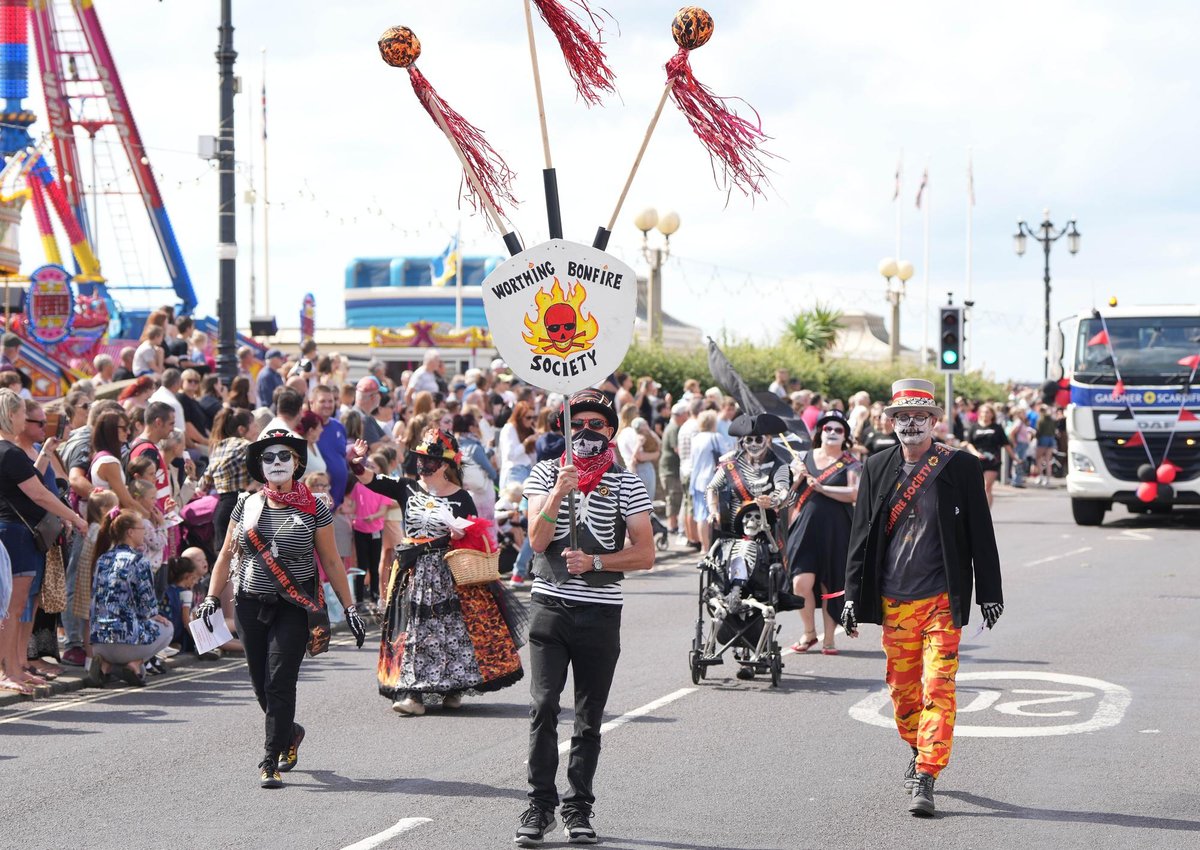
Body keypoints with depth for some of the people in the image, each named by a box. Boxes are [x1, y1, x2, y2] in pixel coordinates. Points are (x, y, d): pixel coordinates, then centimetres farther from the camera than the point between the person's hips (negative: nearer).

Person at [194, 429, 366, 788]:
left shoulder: (314, 510, -2)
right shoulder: (247, 506, 5)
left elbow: (331, 562, 3)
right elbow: (226, 556, 10)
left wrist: (350, 608, 1)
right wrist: (211, 598, 0)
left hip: (294, 607, -3)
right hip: (250, 605, 3)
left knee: (280, 682, -12)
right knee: (261, 685, 8)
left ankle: (270, 762, -7)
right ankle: (290, 733, 37)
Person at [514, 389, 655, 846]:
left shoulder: (626, 483, 3)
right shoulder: (545, 474, 6)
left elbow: (644, 554, -1)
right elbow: (537, 540, -6)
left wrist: (594, 561, -13)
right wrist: (559, 491, -18)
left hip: (601, 610, 0)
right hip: (549, 604, 0)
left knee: (589, 717, 6)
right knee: (543, 707, -9)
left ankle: (578, 809, 15)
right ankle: (539, 805, -3)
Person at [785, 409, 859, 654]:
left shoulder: (850, 464, 3)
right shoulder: (806, 458, 12)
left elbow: (854, 493, -13)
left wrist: (821, 487, -17)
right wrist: (797, 478, -6)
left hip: (835, 532, -2)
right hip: (806, 530, 2)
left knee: (831, 586, 1)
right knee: (801, 583, -9)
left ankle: (829, 638, 12)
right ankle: (809, 632, 11)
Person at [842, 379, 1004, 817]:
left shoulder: (960, 467, -1)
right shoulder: (877, 468, 7)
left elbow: (981, 534, 2)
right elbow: (861, 534, 11)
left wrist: (989, 594, 1)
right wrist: (852, 595, 7)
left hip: (942, 599, -3)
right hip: (894, 600, 3)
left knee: (937, 688, -10)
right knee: (902, 688, 13)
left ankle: (926, 779, -11)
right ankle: (920, 753, 37)